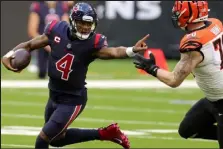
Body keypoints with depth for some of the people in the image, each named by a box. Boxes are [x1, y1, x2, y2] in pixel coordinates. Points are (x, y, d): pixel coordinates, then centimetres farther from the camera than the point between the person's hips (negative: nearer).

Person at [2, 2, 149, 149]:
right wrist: (9, 55, -16)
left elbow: (112, 52, -41)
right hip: (54, 96, 6)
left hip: (72, 100, -6)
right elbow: (29, 45, 0)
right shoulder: (57, 31, -10)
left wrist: (132, 50, -61)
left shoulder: (92, 43, -22)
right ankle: (104, 133, 34)